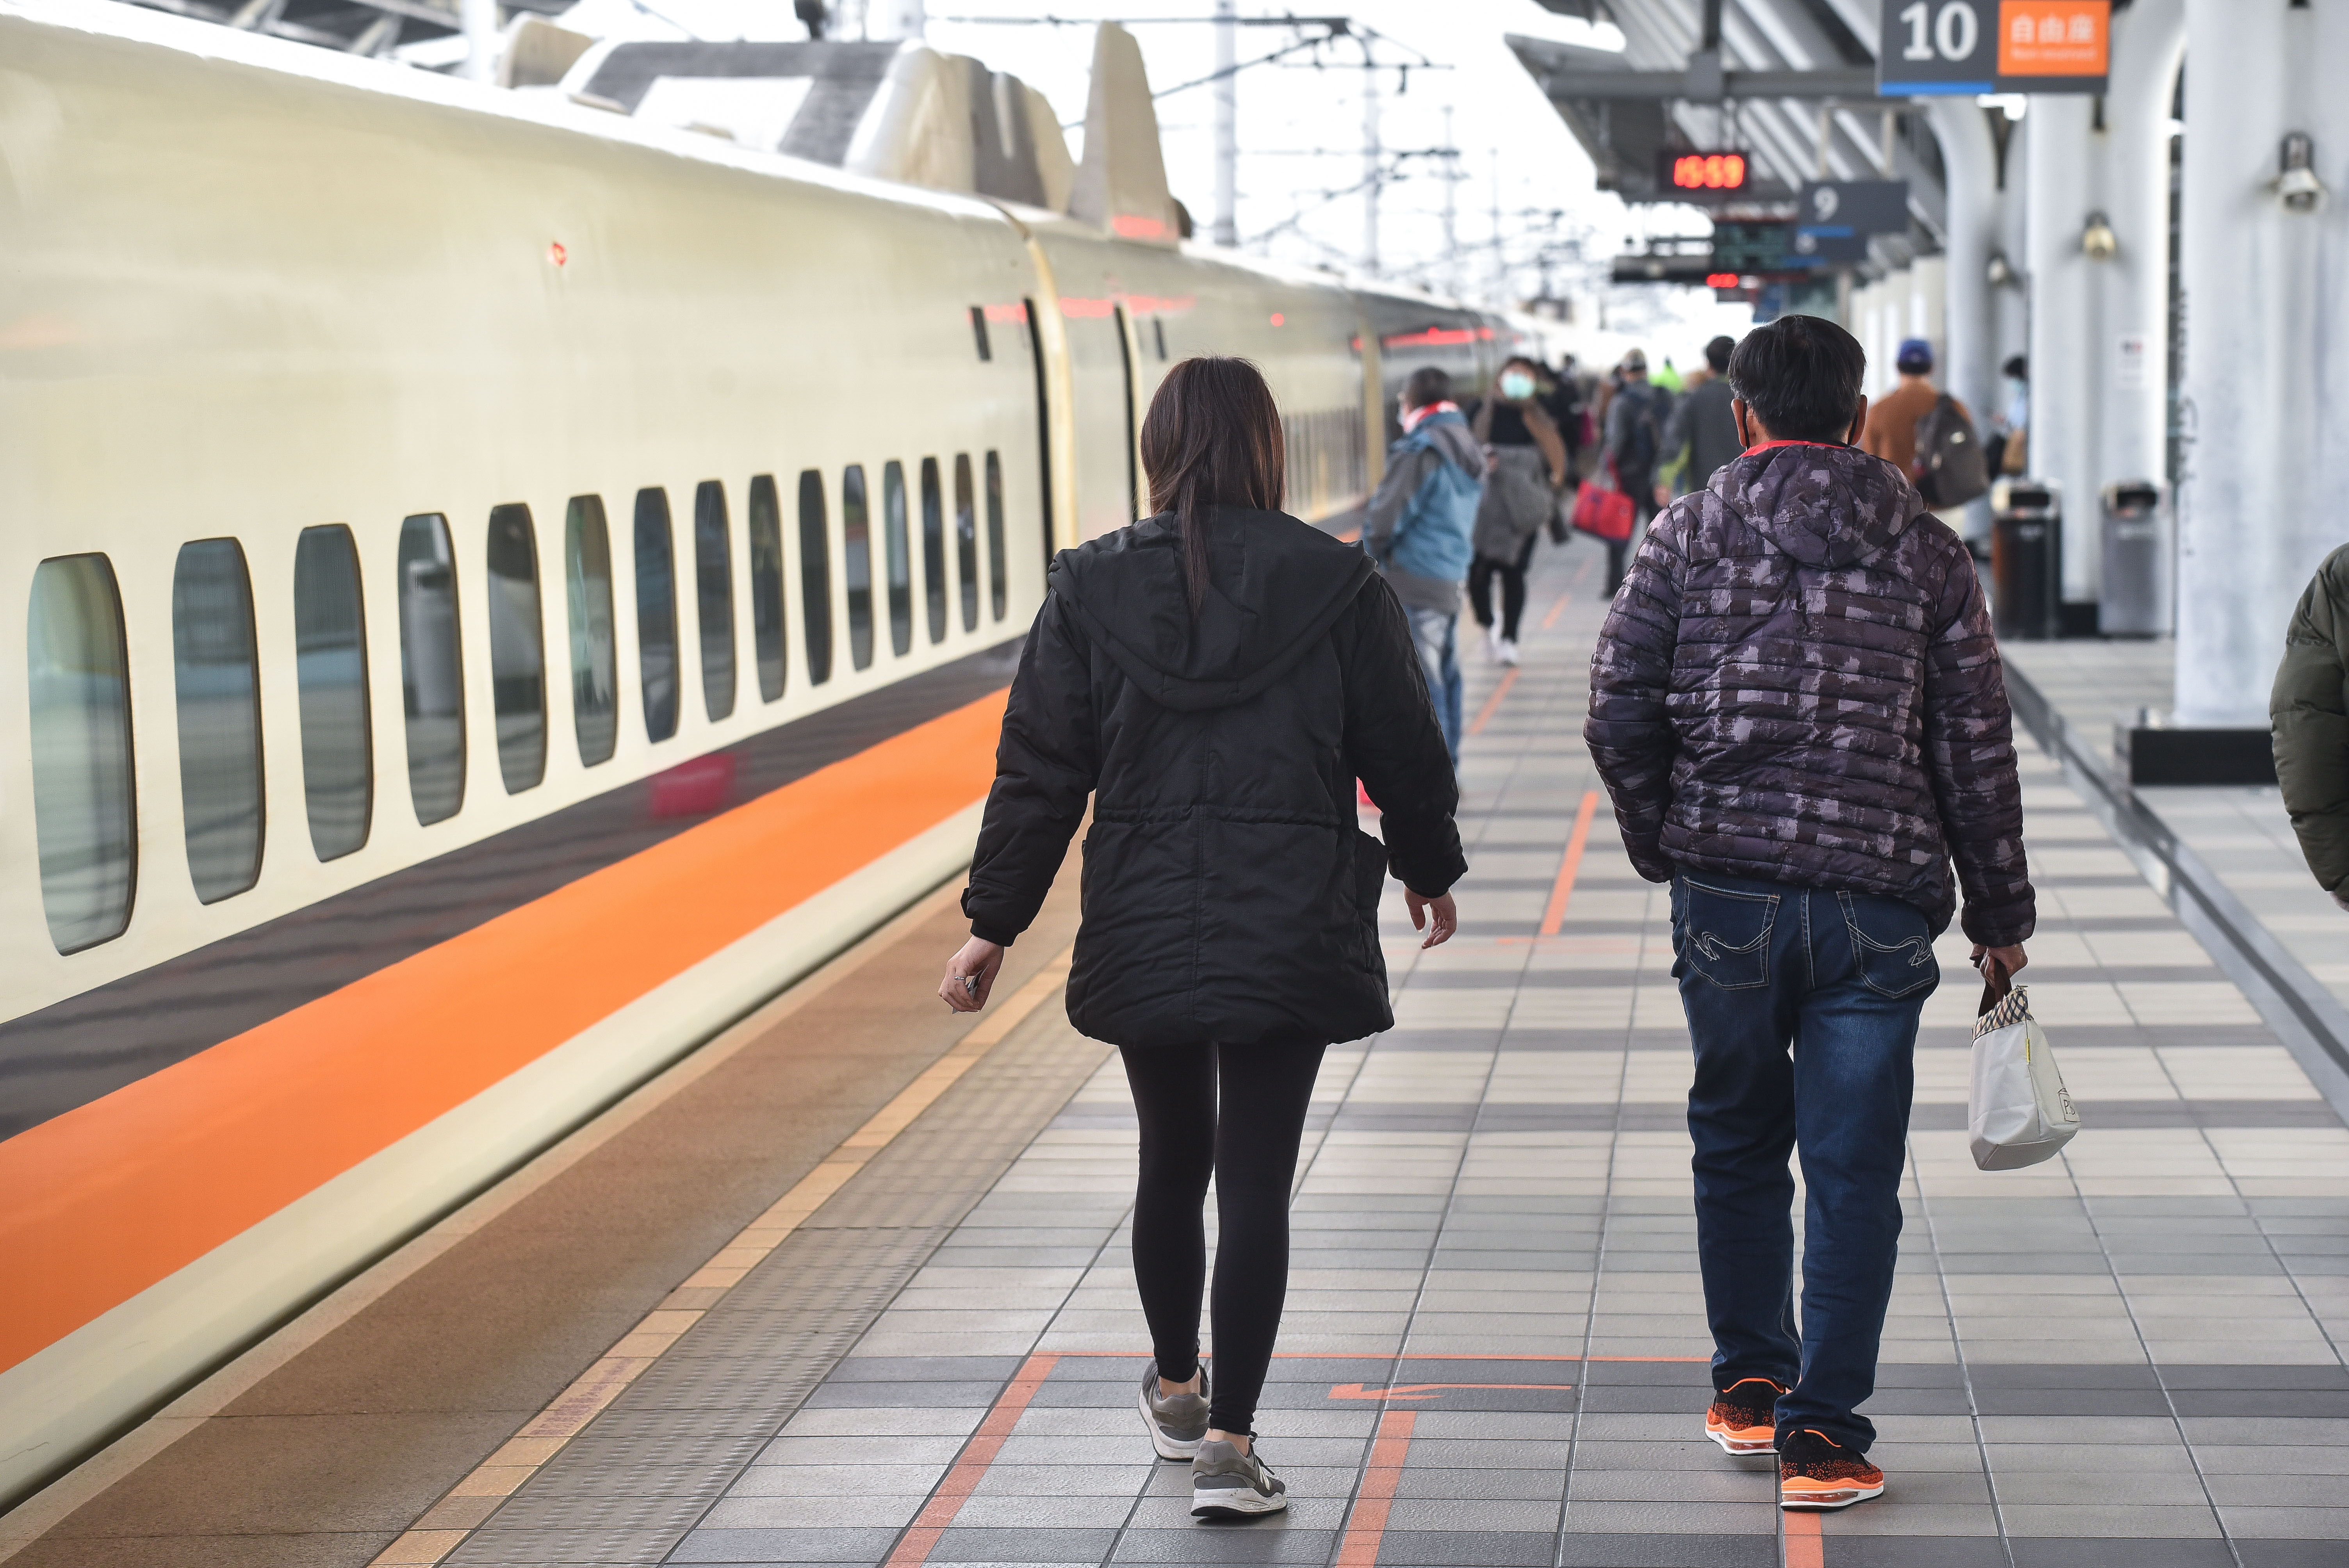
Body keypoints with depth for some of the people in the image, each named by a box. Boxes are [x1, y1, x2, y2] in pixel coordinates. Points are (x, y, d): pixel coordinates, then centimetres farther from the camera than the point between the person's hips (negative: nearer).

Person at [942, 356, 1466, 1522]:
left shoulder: (1091, 588, -2)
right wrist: (1428, 870, 22)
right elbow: (1404, 749, 5)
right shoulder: (1337, 584, -4)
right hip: (1292, 931, -2)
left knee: (1171, 1160, 19)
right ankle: (1228, 1441, -2)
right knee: (1257, 1179, 1)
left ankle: (1175, 1392, 37)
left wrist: (993, 923, 7)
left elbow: (1039, 772, 0)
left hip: (1144, 928, 2)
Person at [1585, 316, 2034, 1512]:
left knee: (1737, 1141, 18)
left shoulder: (1689, 534, 1)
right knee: (1853, 1168, 4)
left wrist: (1666, 845, 13)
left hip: (1726, 890, 0)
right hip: (1880, 900, 0)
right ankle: (1822, 1436, 2)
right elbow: (1977, 747, 4)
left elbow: (1618, 715, -2)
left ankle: (1749, 1386, 26)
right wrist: (1999, 913, 11)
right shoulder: (1925, 549, 4)